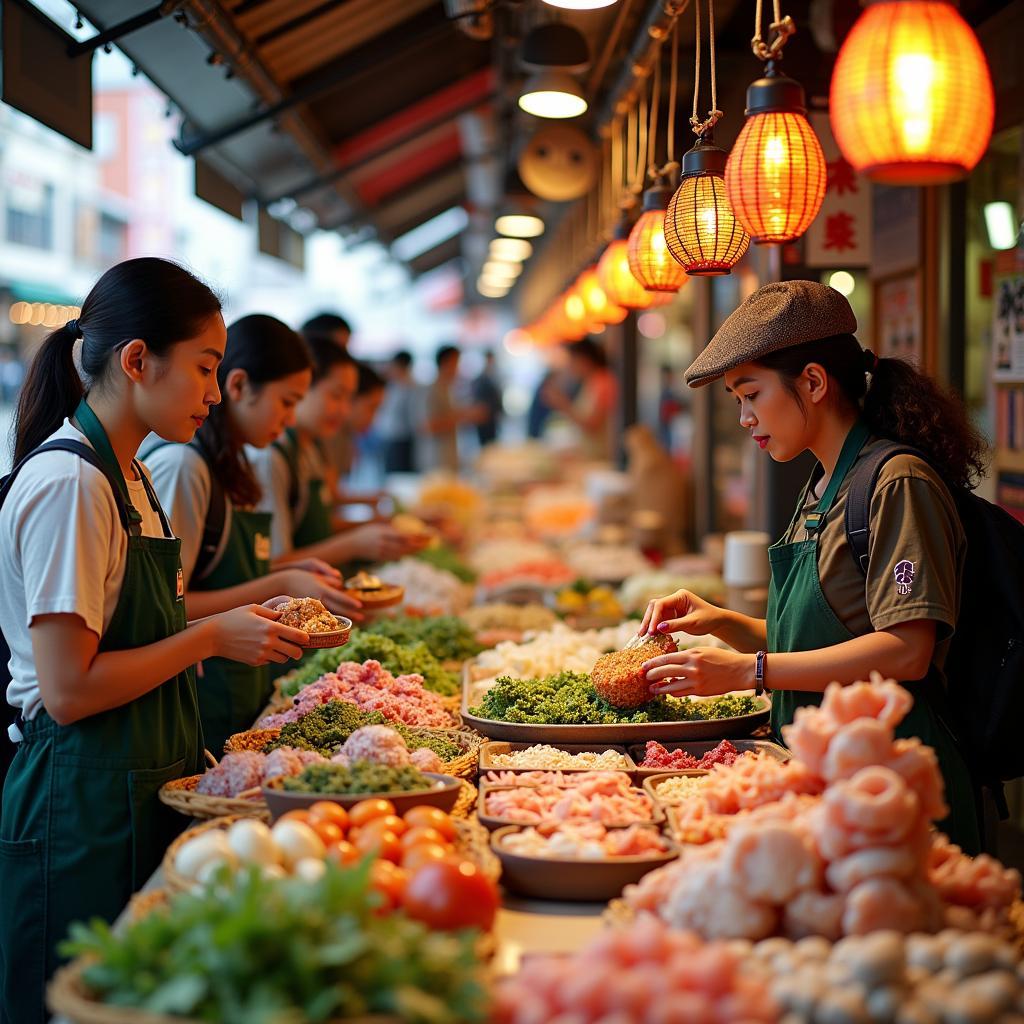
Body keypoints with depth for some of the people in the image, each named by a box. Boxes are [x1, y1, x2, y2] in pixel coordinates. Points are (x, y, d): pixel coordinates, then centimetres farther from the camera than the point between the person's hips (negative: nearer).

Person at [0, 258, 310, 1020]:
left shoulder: (125, 477, 12)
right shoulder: (68, 483, -18)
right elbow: (69, 690, -21)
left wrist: (241, 623, 5)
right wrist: (212, 637, -15)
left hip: (145, 792, 9)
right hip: (84, 806, -9)